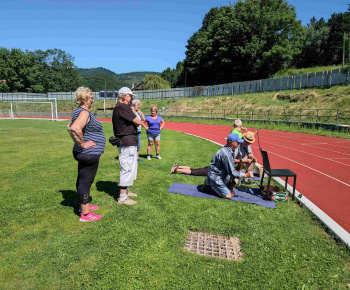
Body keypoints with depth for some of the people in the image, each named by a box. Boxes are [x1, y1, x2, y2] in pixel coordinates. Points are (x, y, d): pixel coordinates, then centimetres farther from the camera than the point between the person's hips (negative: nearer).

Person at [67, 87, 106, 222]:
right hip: (89, 153, -10)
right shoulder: (84, 112, -18)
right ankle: (85, 214, 8)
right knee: (85, 181, -2)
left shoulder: (79, 111, 13)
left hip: (84, 154, 10)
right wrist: (82, 144, -24)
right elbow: (75, 128, -36)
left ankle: (85, 204, 37)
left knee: (82, 180, 20)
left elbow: (70, 127, 25)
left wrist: (77, 141, 18)